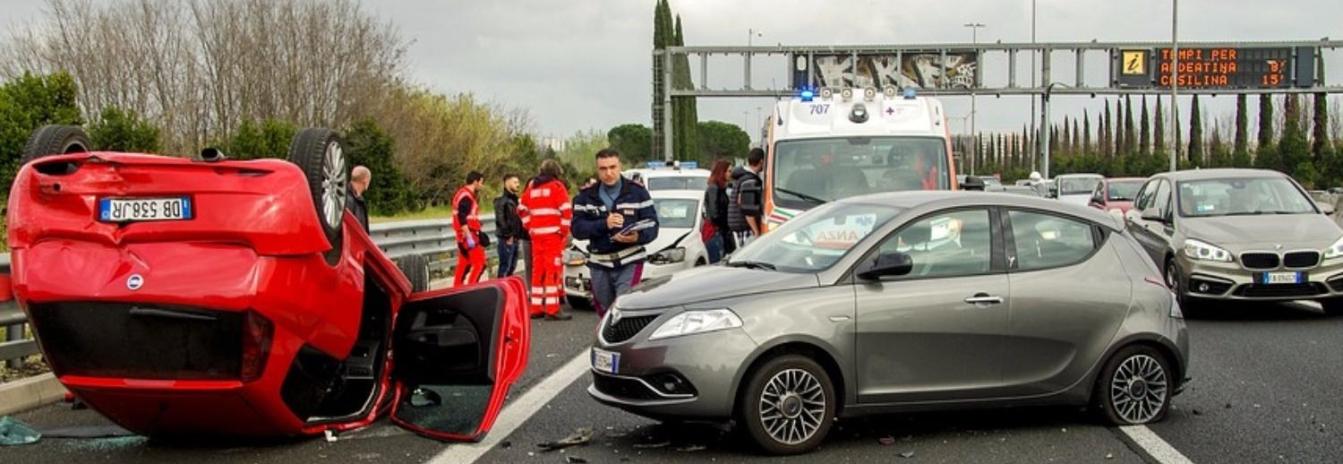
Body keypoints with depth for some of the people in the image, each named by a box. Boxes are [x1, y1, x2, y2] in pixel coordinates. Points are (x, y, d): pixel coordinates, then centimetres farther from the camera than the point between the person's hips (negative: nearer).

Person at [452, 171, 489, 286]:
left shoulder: (464, 194, 17)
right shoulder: (466, 197, -15)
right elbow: (462, 219, -23)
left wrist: (478, 233, 28)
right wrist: (469, 237, -26)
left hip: (463, 236, 10)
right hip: (468, 234, -10)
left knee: (464, 264, 13)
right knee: (479, 263, -11)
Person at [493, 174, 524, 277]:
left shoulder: (515, 199, 18)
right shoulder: (501, 199, -10)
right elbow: (500, 219, -17)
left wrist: (520, 234, 11)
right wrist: (508, 235, -17)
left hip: (515, 238, 9)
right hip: (506, 239, -9)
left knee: (512, 266, 12)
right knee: (505, 266, -8)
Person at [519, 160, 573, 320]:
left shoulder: (532, 187, 16)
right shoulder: (557, 186, -3)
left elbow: (521, 209, 18)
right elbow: (566, 210, -13)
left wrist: (529, 227, 16)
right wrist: (564, 229, -4)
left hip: (536, 234, 6)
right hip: (553, 234, -6)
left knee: (538, 269, 12)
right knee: (554, 270, -6)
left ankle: (536, 307, 15)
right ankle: (552, 309, -10)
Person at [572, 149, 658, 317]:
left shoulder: (637, 192, 2)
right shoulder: (586, 196, 7)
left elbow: (652, 225, -3)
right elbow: (577, 229, -3)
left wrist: (638, 236, -25)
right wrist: (604, 224, -20)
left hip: (630, 264, -3)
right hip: (599, 265, 3)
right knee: (605, 314, 13)